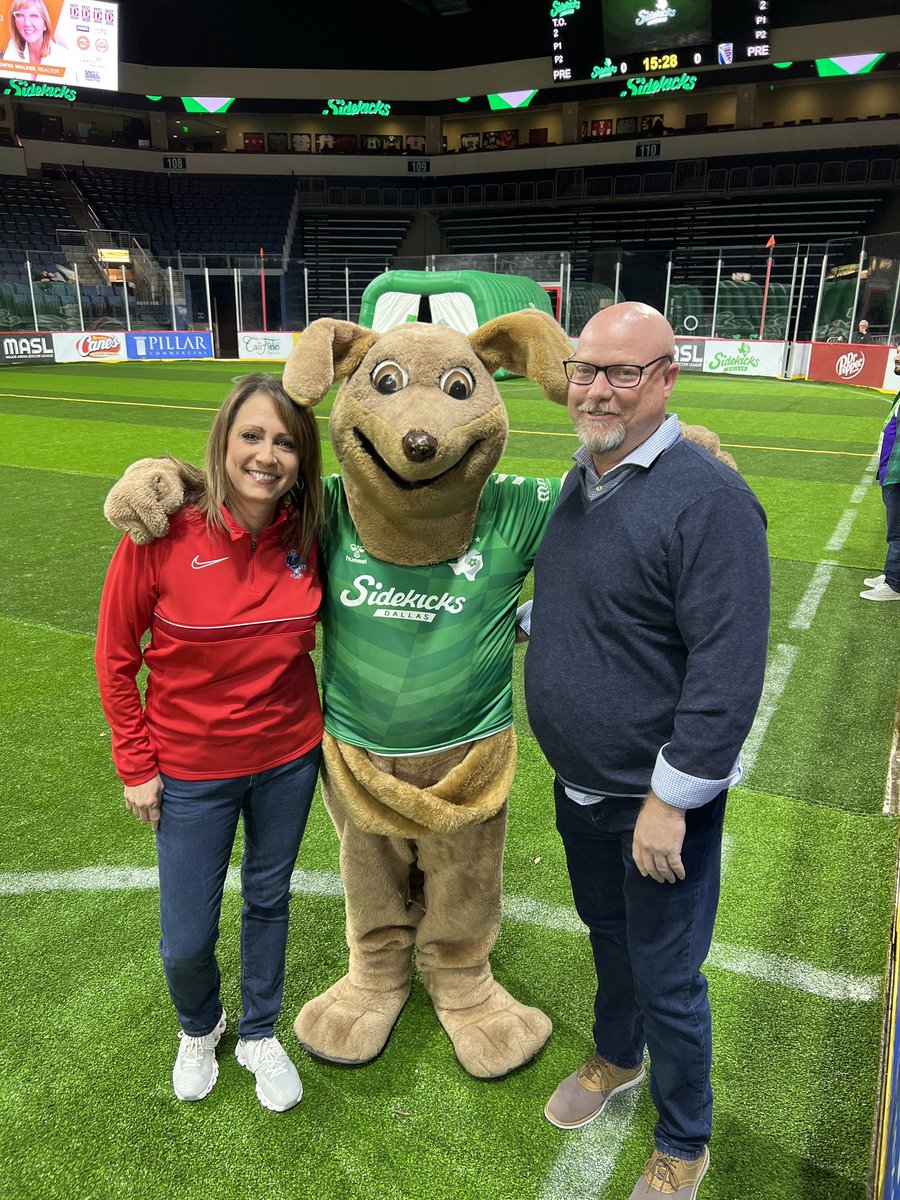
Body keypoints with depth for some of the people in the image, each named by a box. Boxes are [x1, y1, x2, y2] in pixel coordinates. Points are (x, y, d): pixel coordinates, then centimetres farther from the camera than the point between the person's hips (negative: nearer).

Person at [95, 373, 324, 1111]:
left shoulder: (304, 537, -11)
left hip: (289, 758, 2)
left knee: (269, 901, 21)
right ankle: (199, 1029, 47)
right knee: (186, 941, 11)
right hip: (192, 770, -2)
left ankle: (260, 1035, 48)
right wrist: (136, 766, -5)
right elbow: (116, 658, -9)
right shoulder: (163, 533, -20)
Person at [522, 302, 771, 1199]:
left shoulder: (709, 499, -23)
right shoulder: (580, 479, 3)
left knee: (666, 981, 11)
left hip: (658, 796, -7)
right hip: (579, 784, 7)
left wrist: (671, 798, -23)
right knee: (607, 934, 27)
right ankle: (616, 1056, 54)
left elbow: (728, 672, -25)